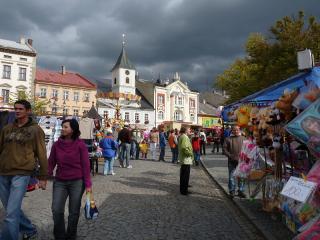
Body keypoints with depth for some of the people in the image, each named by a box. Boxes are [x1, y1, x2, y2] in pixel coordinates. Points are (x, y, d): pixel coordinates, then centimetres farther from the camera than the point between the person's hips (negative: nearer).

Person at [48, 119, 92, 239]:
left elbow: (85, 165, -6)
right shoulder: (56, 144, 1)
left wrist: (88, 184, -7)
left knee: (74, 212, 8)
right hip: (59, 182, 2)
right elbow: (51, 163, 6)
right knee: (56, 210, -2)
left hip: (77, 182, -2)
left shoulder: (80, 145, -7)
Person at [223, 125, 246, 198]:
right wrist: (230, 156, -11)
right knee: (231, 176, 4)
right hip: (231, 161, -1)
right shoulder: (228, 139, 3)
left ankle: (241, 191, 20)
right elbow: (224, 149, 1)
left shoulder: (243, 138, 8)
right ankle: (232, 191, 14)